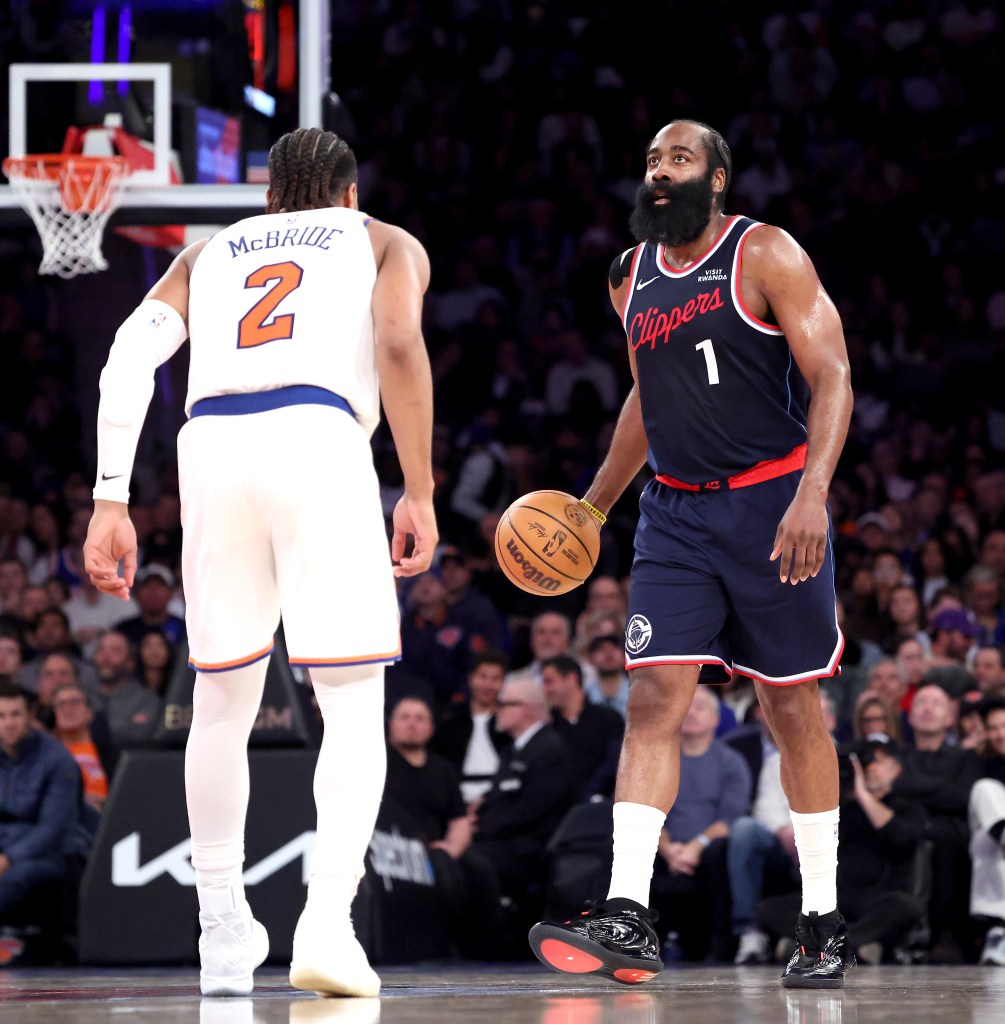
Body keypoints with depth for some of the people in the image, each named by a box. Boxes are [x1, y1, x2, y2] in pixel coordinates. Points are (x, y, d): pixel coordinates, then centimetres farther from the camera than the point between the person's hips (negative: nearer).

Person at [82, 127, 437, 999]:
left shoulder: (210, 253, 31)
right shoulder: (386, 243, 25)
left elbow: (132, 355, 13)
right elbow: (399, 343, 2)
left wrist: (111, 501, 8)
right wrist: (420, 491, 1)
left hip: (211, 442, 3)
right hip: (318, 437, -3)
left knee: (223, 700, 18)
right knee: (353, 705, 0)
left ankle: (223, 931, 23)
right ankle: (328, 921, -18)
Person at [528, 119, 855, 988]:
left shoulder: (766, 256, -8)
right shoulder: (632, 276, 11)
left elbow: (831, 379, -14)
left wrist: (813, 494, -27)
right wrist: (594, 507, 24)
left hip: (772, 507, -5)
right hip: (676, 514, 5)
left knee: (793, 709, 3)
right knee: (654, 701, -9)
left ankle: (825, 929, 13)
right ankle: (628, 920, -17)